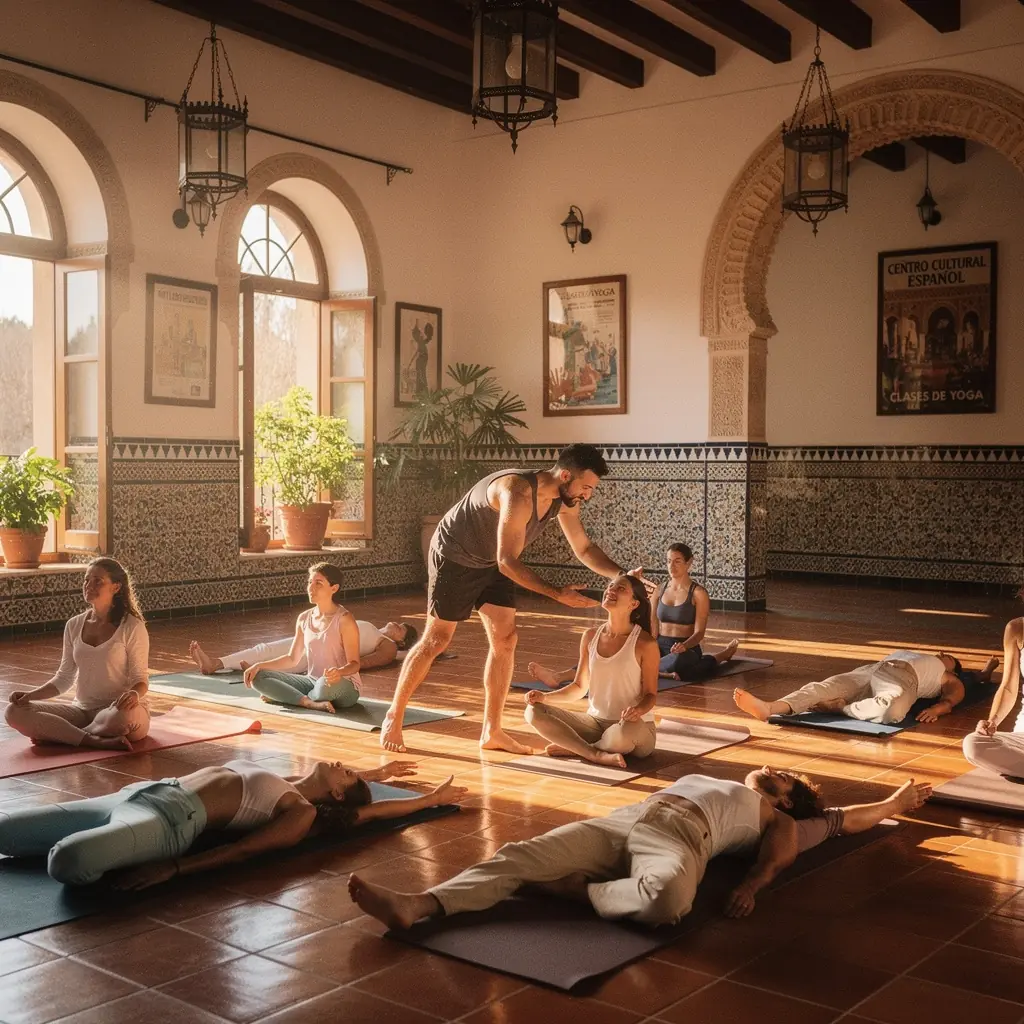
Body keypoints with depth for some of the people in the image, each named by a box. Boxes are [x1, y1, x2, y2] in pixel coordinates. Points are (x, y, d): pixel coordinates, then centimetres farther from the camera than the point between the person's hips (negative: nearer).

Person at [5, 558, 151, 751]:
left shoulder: (132, 627, -7)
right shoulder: (74, 626, 7)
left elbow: (141, 679, -6)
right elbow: (64, 678, 13)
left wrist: (134, 694, -30)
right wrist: (31, 695, -4)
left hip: (118, 710, -4)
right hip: (82, 709, 5)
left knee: (126, 715, -42)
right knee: (14, 712, -16)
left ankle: (58, 733, -17)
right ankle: (97, 741, -24)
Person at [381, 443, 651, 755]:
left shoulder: (564, 500, -11)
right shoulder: (520, 493, -37)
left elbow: (584, 548, 1)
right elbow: (508, 562, -36)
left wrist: (621, 575, -14)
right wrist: (557, 594, -39)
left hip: (491, 563, 8)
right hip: (454, 556, -8)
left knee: (505, 640, 0)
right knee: (436, 640, -2)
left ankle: (492, 732, 8)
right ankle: (393, 717, 13)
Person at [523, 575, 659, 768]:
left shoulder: (644, 643, -12)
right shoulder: (590, 637, 3)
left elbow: (651, 694, -6)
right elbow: (579, 687, 11)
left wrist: (638, 709, -29)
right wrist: (545, 697, -4)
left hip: (636, 727, -5)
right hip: (595, 722, 5)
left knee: (627, 730, -42)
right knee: (534, 711, -13)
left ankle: (573, 748, -13)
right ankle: (597, 754, -26)